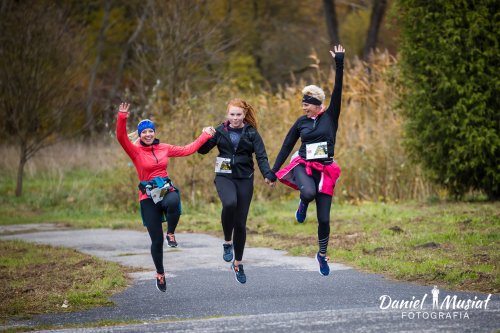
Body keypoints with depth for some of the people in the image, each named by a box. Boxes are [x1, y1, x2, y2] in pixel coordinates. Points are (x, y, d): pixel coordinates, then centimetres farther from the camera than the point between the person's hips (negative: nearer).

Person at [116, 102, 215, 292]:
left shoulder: (164, 149, 9)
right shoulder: (135, 151, -1)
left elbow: (187, 150, 19)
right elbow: (121, 137, -18)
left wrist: (205, 136, 21)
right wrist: (122, 118, -31)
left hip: (166, 190, 1)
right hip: (148, 196, -1)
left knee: (173, 203, -39)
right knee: (157, 240, -2)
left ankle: (171, 233, -11)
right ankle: (160, 274, 21)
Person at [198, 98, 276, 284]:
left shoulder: (251, 133, 1)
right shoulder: (220, 131, 4)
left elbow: (261, 157, -6)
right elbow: (202, 150, 6)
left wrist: (268, 175, -23)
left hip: (245, 179, 1)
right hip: (224, 177, -1)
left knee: (240, 223, 3)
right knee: (230, 203, -33)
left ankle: (238, 263, 20)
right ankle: (227, 242, -11)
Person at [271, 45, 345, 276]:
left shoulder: (330, 117, 1)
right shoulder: (301, 123, 7)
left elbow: (338, 91, -8)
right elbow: (286, 147, 12)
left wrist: (339, 65, -15)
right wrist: (273, 170, 8)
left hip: (325, 170, 0)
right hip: (303, 167, 0)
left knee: (324, 219, 0)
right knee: (309, 192, -37)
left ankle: (322, 254, 23)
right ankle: (303, 204, 1)